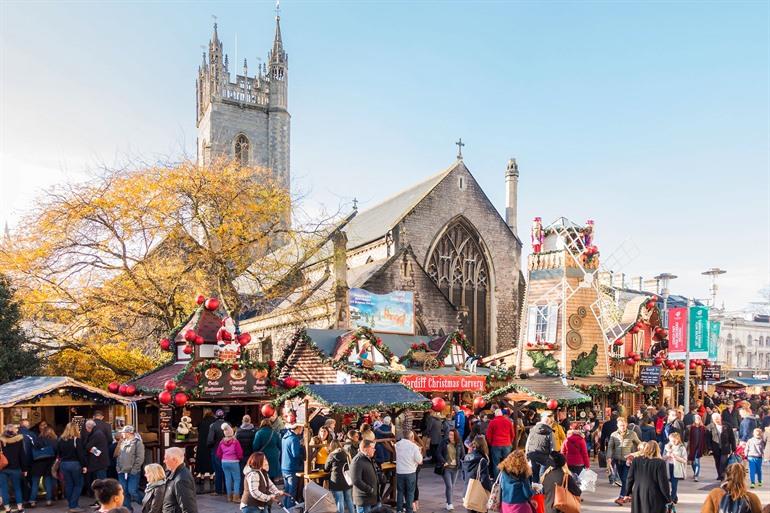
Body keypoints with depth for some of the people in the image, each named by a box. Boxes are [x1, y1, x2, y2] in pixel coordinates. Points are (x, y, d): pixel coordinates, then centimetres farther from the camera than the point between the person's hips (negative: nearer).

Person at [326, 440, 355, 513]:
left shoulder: (332, 455, -4)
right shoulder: (346, 454, 8)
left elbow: (326, 469, 6)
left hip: (337, 482, -5)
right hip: (348, 481, 5)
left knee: (339, 502, 1)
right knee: (349, 501, 16)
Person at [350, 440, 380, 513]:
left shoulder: (370, 460, 14)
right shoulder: (357, 461, -19)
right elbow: (356, 481, -26)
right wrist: (370, 490, -22)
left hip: (375, 498, 10)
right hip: (364, 499, -10)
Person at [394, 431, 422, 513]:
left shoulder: (397, 444, -5)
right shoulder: (414, 446, -15)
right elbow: (419, 460, -10)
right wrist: (419, 451, 8)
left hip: (399, 472, 3)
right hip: (410, 472, -3)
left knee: (400, 491, 16)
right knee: (410, 492, 11)